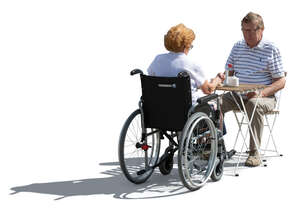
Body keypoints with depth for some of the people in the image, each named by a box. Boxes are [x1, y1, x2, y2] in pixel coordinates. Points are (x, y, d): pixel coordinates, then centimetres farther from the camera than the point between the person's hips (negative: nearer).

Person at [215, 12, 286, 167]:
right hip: (238, 95, 5)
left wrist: (262, 93, -21)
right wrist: (220, 78, -8)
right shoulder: (237, 47, 13)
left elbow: (281, 81, -5)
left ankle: (254, 152, -29)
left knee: (254, 104, -37)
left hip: (265, 97, -5)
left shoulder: (271, 49, -2)